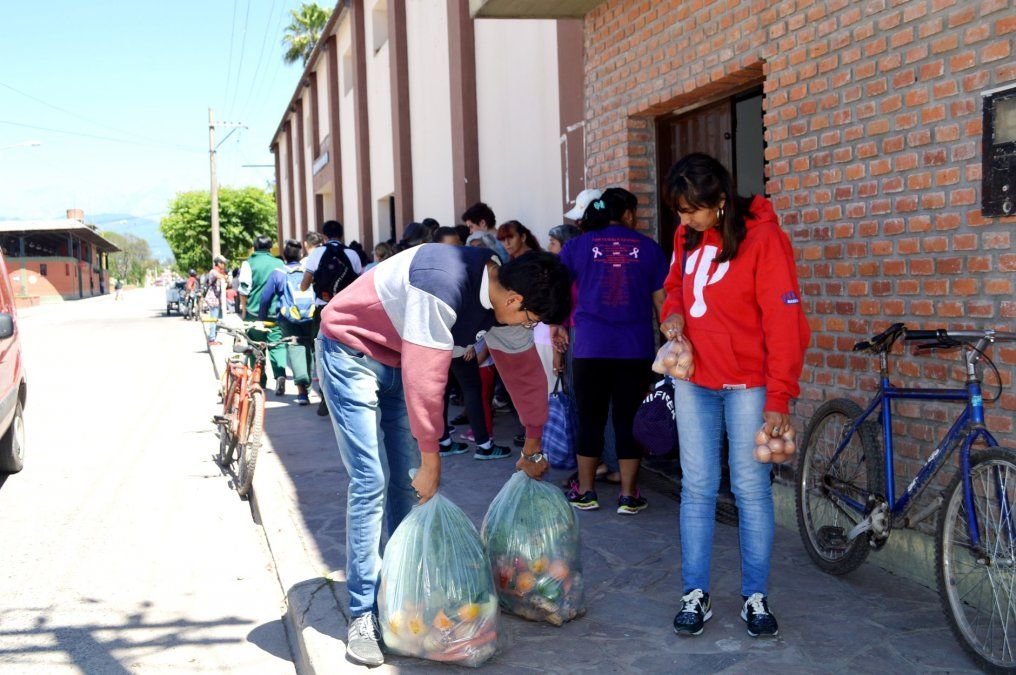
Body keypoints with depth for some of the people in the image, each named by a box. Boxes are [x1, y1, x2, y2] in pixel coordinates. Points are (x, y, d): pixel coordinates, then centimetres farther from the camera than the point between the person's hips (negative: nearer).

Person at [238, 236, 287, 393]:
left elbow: (244, 290, -5)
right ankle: (280, 374, -21)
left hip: (255, 311, -1)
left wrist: (244, 310, 4)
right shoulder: (279, 263, 7)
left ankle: (260, 380, 14)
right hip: (276, 312, 1)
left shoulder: (249, 263, -1)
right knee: (277, 344, 0)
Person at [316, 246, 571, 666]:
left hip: (398, 360, 8)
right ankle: (363, 616, -6)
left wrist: (533, 446, 15)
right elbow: (425, 378, -32)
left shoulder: (503, 300, -8)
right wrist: (431, 461, -23)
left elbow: (523, 368, 6)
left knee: (408, 481, 5)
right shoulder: (443, 286, -35)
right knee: (371, 481, -13)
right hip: (350, 351, -8)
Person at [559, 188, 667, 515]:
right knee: (629, 420, 5)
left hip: (590, 349, 0)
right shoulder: (648, 247, 5)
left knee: (590, 419, 9)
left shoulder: (577, 245, 4)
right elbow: (661, 301, 6)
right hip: (637, 350, 0)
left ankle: (585, 492, 16)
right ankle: (629, 495, 10)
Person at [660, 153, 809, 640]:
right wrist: (673, 313, -1)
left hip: (746, 383, -5)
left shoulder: (762, 237, -13)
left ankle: (756, 596, 14)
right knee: (697, 488, 6)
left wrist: (779, 397, -19)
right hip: (694, 379, 5)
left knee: (751, 488, 2)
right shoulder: (686, 235, 5)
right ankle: (695, 594, 14)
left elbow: (782, 320, -16)